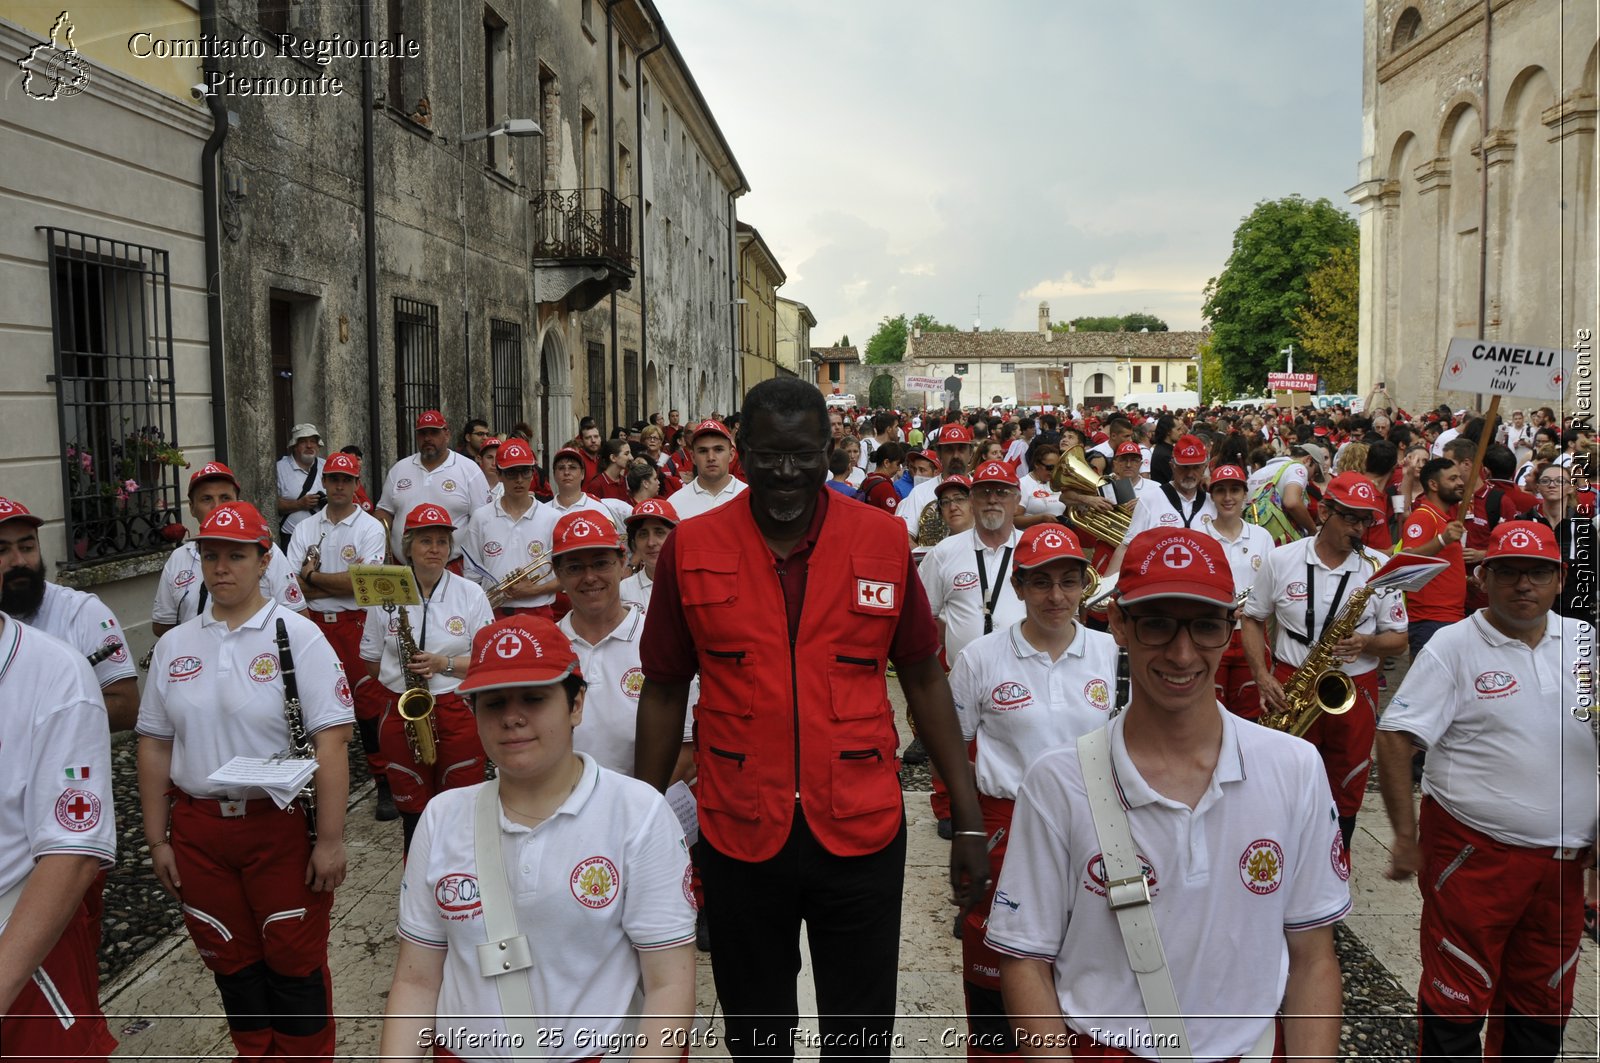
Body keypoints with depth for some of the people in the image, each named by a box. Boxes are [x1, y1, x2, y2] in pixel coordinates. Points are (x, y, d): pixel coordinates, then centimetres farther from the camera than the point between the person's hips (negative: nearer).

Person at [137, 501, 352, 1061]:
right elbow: (154, 745, 9)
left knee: (295, 962, 7)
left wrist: (330, 841, -16)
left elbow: (331, 742, -13)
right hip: (197, 830, 4)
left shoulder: (297, 635, -8)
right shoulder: (174, 644, 6)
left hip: (281, 826, -4)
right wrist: (157, 841, 7)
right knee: (231, 961, 17)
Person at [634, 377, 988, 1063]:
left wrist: (969, 818, 1)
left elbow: (923, 677, 3)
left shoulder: (884, 540, -3)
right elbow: (665, 693, 3)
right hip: (738, 836, 1)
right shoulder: (690, 549, -4)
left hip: (861, 834, 0)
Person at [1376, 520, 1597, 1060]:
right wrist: (1406, 837, -15)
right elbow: (1394, 739, -13)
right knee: (1457, 999, 4)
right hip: (1475, 853, -5)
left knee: (1543, 1003, 18)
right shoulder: (1454, 646, -10)